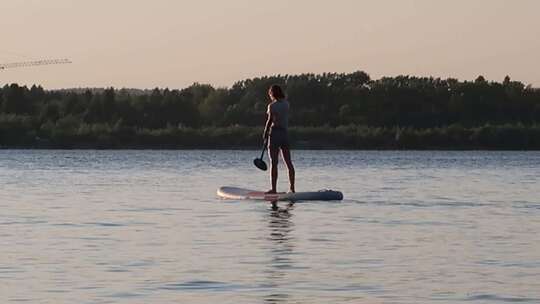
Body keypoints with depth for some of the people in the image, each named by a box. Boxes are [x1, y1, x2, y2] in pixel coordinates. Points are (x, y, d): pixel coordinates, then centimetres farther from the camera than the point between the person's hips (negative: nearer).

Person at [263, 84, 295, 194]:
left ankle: (273, 188, -4)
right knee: (288, 162, 7)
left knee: (274, 163, -3)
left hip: (275, 132, -6)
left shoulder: (272, 106, -10)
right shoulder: (286, 104, 7)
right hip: (285, 133, 6)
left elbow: (270, 120, -13)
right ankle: (292, 187, 7)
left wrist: (265, 133, -2)